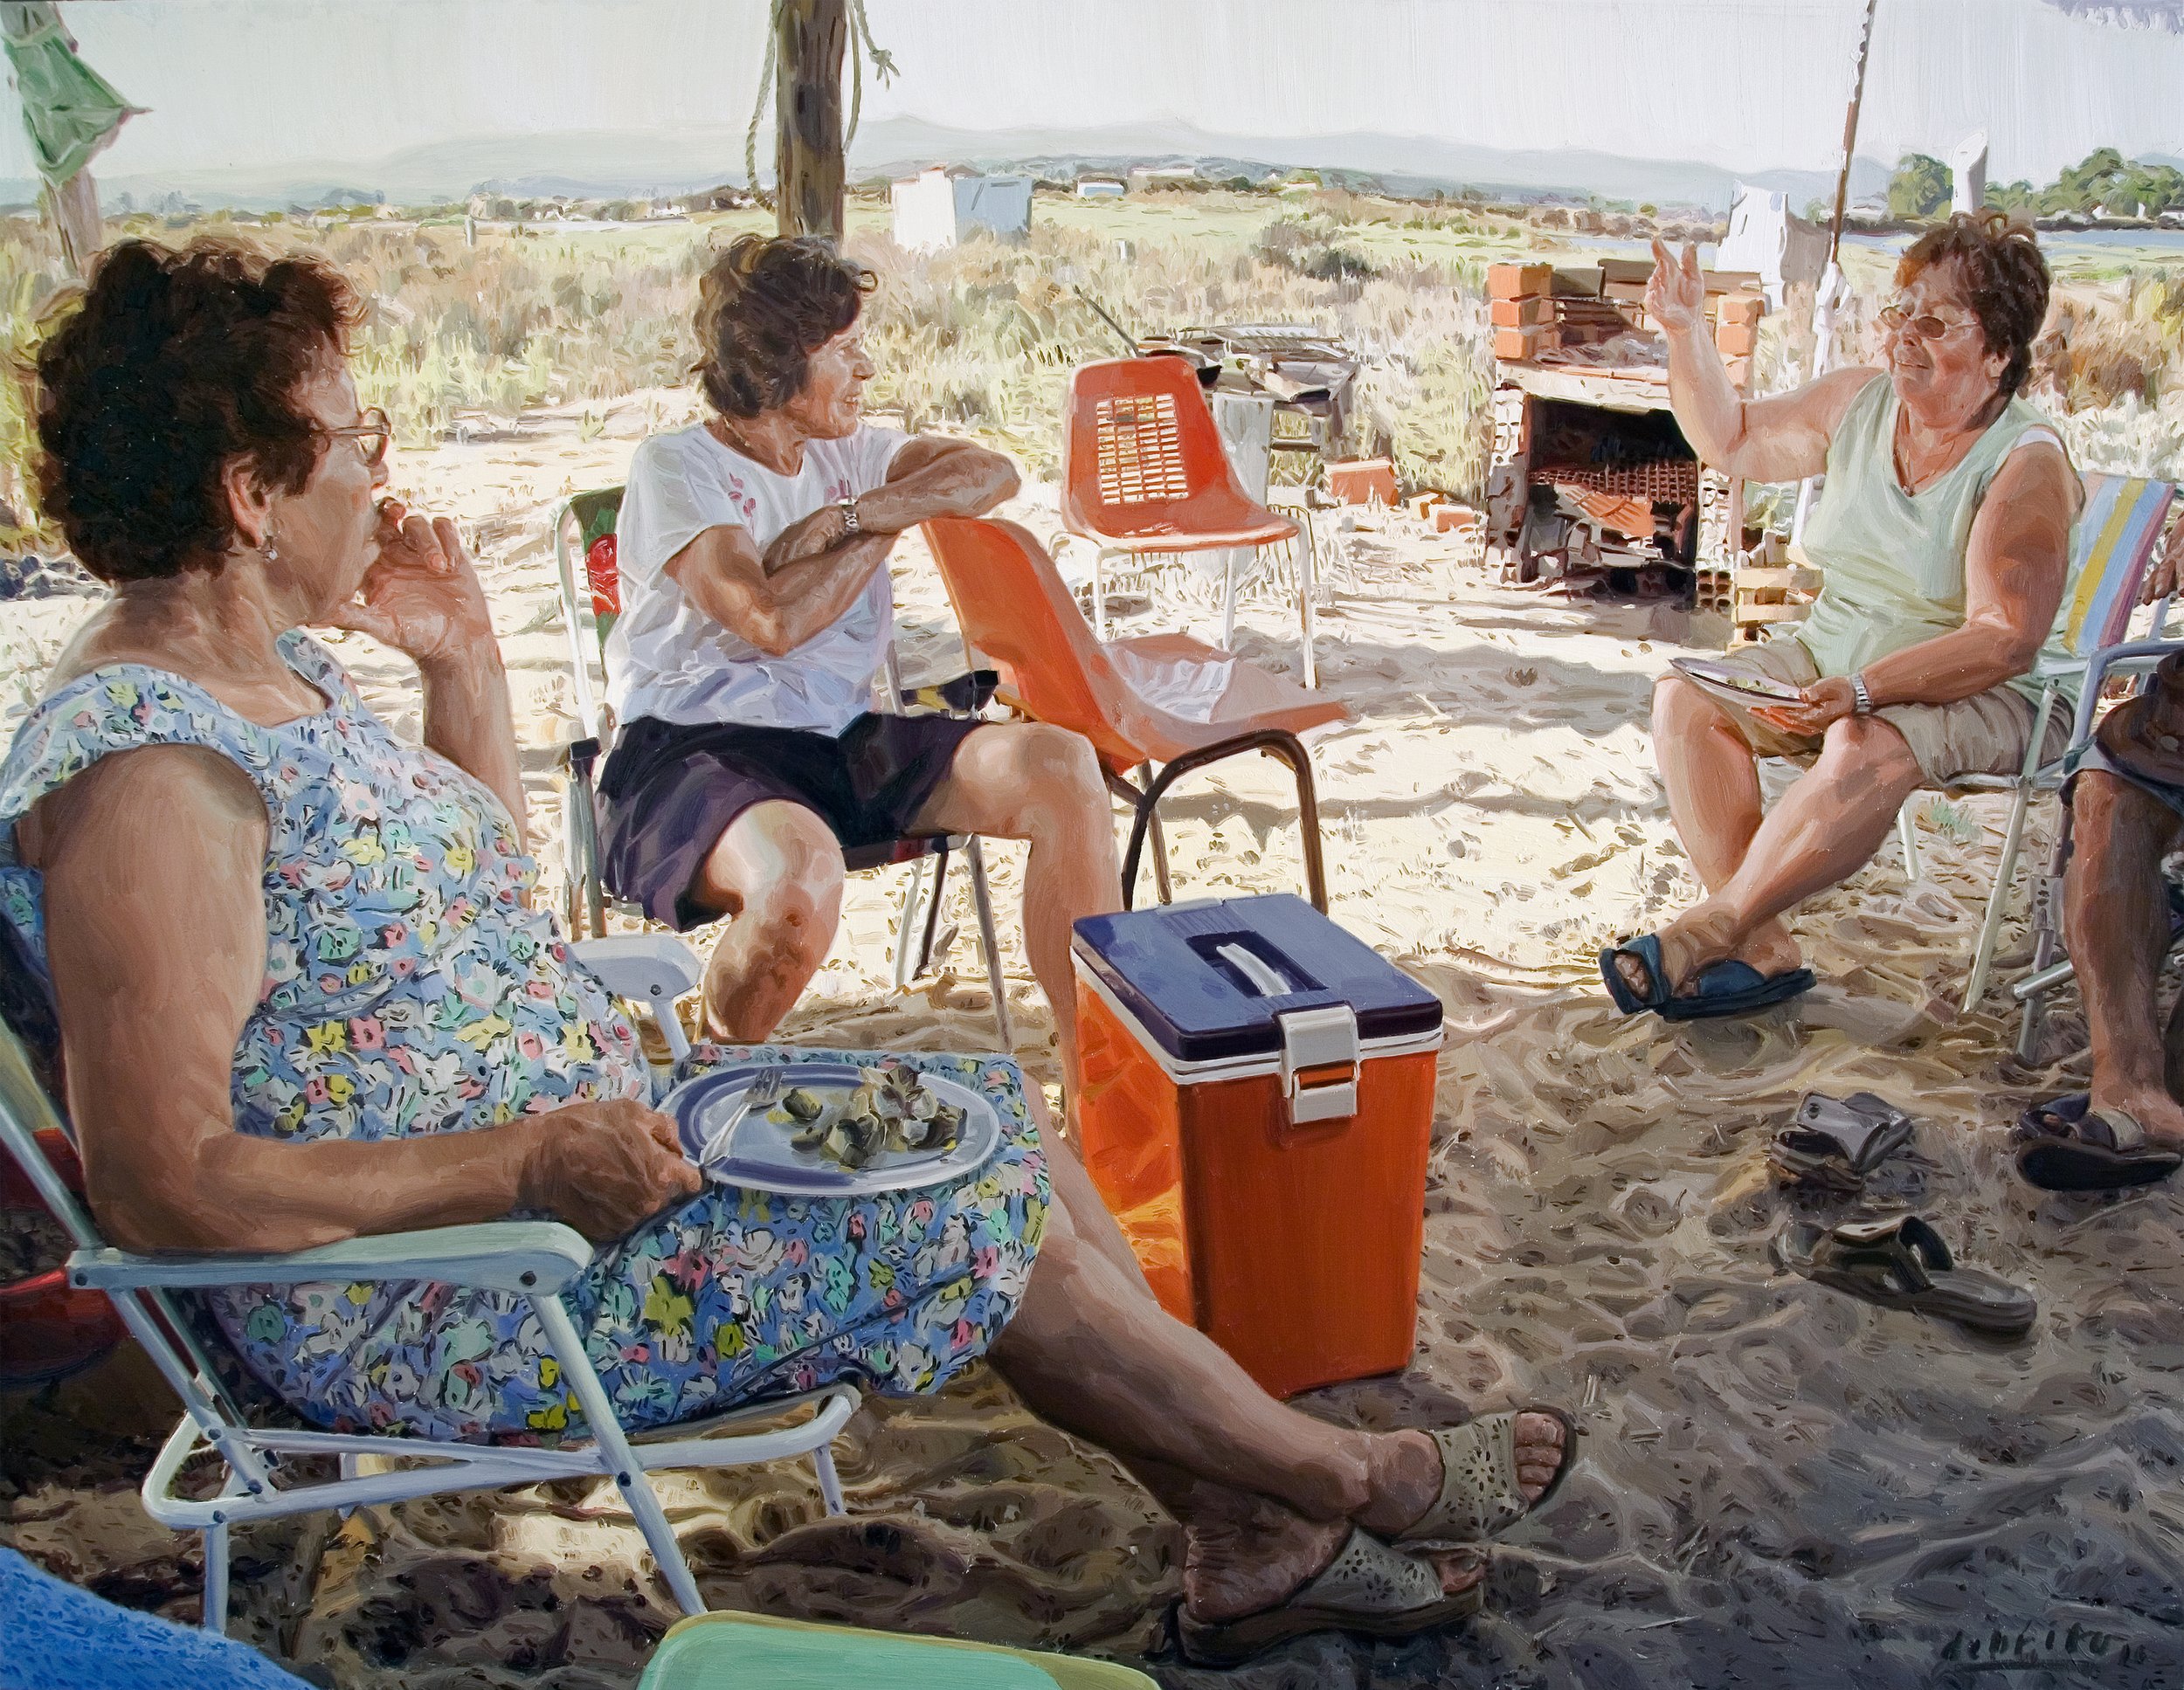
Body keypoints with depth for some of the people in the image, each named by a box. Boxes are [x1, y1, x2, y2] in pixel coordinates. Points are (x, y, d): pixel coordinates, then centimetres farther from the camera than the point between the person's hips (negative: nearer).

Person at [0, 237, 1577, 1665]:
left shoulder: (274, 664, 7)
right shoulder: (142, 771, -24)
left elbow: (489, 887, 17)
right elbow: (165, 1185, -27)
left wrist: (463, 662, 6)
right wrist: (534, 1161, -26)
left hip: (569, 1126, 10)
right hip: (424, 1294, -10)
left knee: (996, 1108, 3)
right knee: (976, 1206, -13)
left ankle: (1246, 1539, 10)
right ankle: (1352, 1475, 9)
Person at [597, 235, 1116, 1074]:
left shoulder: (850, 452, 18)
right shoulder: (676, 467, -2)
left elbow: (992, 473, 4)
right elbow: (773, 620, -17)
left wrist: (853, 515, -10)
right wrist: (891, 525, -2)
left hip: (844, 743, 6)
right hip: (699, 749, -6)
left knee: (1063, 767, -17)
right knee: (798, 870, -41)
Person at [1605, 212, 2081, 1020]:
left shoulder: (2026, 464, -16)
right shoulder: (1858, 402, 3)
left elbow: (2004, 641, -24)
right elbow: (1733, 441, 17)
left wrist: (1864, 688, -36)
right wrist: (1686, 334, 2)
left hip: (1983, 695, -6)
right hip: (1830, 651, 7)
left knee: (1868, 750, -39)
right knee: (1686, 697, -18)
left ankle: (1708, 931, -26)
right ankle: (1764, 950, -24)